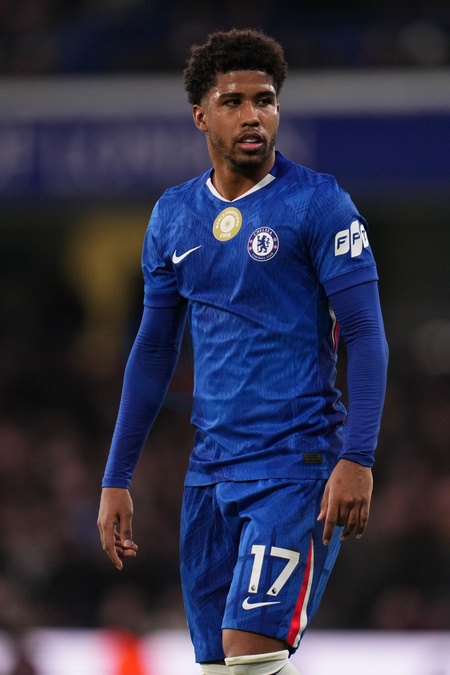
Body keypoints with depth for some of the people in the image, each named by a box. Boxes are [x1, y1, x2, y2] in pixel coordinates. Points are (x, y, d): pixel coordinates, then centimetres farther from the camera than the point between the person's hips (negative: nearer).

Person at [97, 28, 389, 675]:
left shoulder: (318, 203, -5)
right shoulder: (173, 215, 12)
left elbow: (367, 337, -8)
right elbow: (153, 353, 18)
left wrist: (357, 460, -19)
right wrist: (116, 480, 14)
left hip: (296, 467, -6)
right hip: (211, 470, 6)